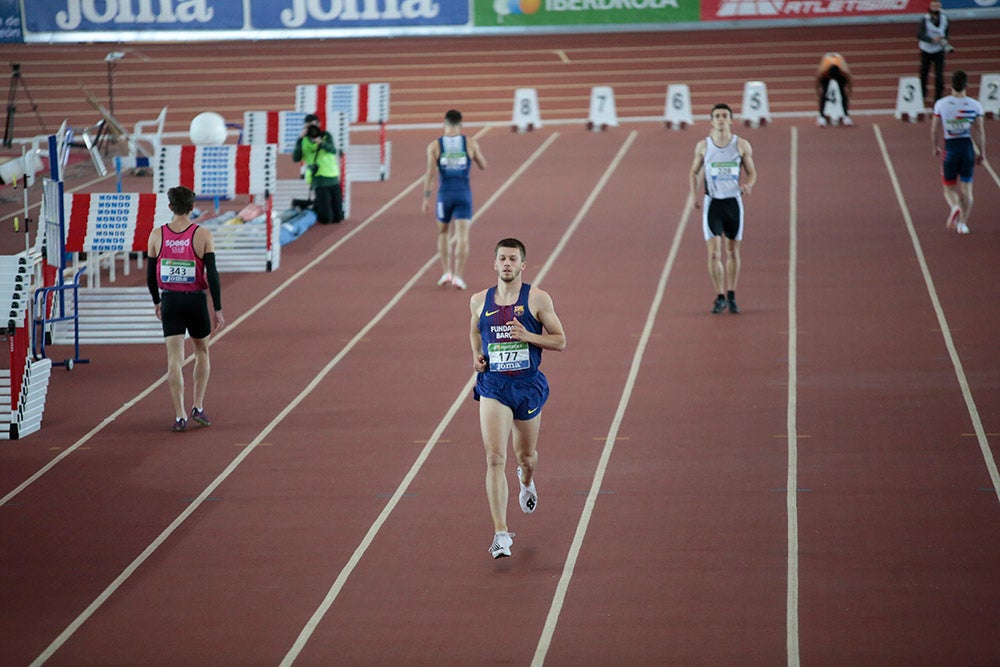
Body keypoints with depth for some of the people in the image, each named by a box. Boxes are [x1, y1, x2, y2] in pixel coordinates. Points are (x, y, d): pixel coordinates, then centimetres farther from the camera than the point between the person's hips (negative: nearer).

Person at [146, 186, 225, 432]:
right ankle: (198, 407, 16)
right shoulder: (203, 235, -8)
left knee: (175, 359, 1)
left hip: (170, 301, 1)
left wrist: (157, 302, 20)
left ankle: (180, 416, -5)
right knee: (202, 352, 20)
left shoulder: (157, 235, -1)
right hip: (196, 301, -1)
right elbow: (212, 275, -10)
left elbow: (150, 275, 5)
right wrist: (217, 309, -4)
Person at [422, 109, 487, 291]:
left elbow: (430, 173, -9)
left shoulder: (434, 145, -2)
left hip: (445, 194, 1)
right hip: (464, 194, -1)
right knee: (462, 237, -3)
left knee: (443, 233, 21)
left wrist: (426, 198, -6)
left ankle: (446, 272, 14)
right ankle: (458, 276, -15)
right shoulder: (470, 143, 0)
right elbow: (483, 165, 11)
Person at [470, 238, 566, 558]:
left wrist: (528, 336, -18)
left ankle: (527, 481, 57)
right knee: (495, 458, -15)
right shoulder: (480, 301, 3)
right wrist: (477, 356, 3)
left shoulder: (537, 298, -4)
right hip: (493, 387, 0)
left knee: (526, 456, 17)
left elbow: (559, 341, -2)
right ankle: (501, 533, -18)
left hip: (528, 385, 0)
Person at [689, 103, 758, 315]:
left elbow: (752, 172, 7)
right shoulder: (703, 145, 1)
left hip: (733, 201, 1)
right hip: (712, 202, -1)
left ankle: (731, 295, 21)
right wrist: (694, 194, 0)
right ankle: (720, 297, -1)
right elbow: (695, 172, 13)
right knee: (714, 252, -9)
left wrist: (748, 185, -14)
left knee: (732, 251, 9)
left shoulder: (742, 145, -1)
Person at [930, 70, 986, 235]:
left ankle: (954, 207, -19)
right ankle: (962, 222, 6)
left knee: (949, 188, 12)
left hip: (950, 147, -1)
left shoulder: (941, 104, -7)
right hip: (968, 147, 1)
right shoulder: (975, 105, -6)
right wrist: (982, 152, 8)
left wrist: (935, 147, 16)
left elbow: (935, 130, 0)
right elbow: (980, 131, -3)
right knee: (967, 189, 12)